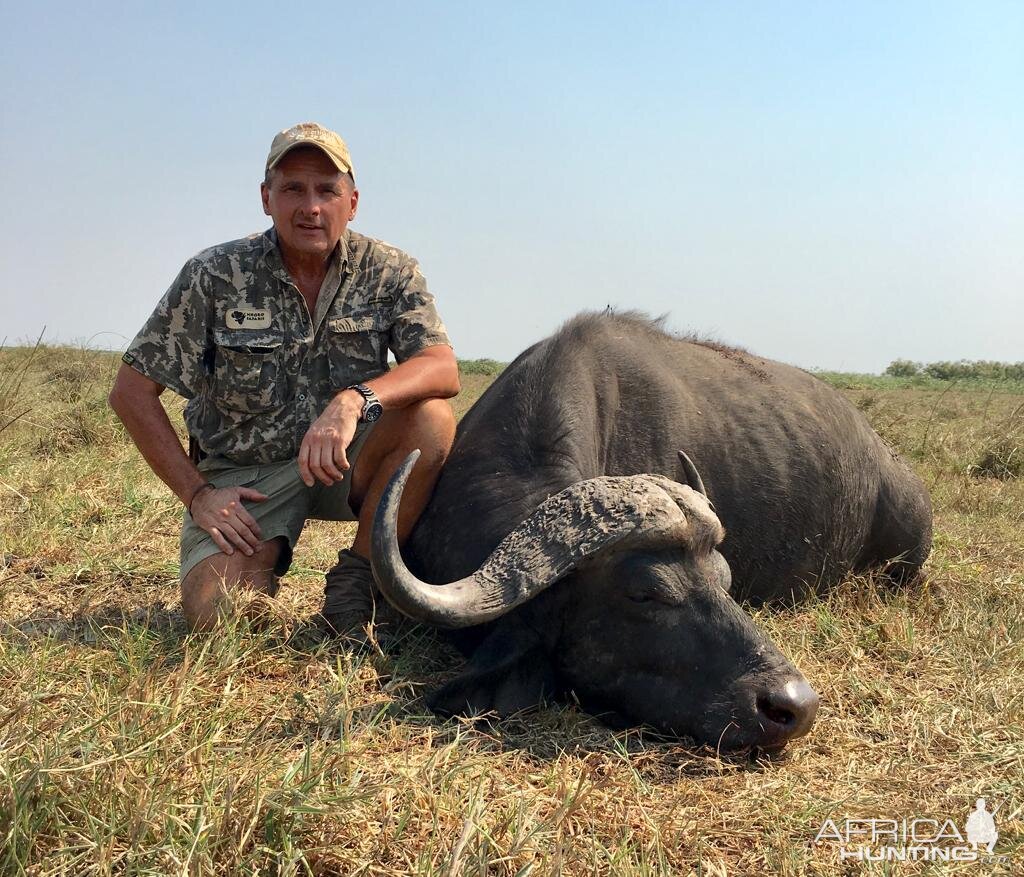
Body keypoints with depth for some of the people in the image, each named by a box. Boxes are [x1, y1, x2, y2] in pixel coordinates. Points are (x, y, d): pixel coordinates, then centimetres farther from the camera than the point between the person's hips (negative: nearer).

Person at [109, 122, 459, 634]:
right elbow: (131, 391, -5)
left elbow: (443, 370, -20)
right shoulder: (214, 277, -9)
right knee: (218, 615, -24)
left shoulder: (388, 272, -6)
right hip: (242, 475, -1)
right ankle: (260, 564, 14)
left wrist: (355, 400, -39)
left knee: (431, 417, -27)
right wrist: (196, 494, -11)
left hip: (345, 462, 2)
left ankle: (356, 579, -10)